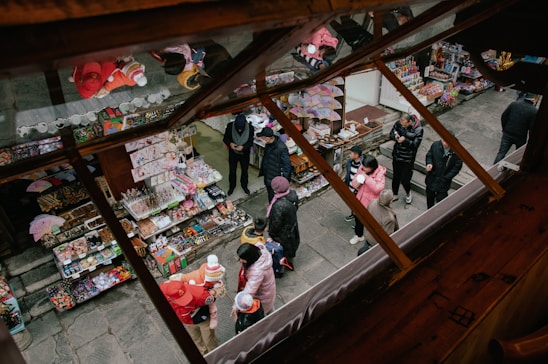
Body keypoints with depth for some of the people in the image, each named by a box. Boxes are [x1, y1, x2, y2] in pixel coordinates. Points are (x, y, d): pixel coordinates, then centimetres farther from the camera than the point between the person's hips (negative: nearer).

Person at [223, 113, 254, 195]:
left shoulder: (250, 128, -23)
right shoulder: (230, 126, -22)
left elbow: (250, 142, -14)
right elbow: (225, 138, -9)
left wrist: (243, 147, -32)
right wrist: (230, 143, -31)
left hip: (245, 154, 0)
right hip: (233, 153, 0)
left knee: (245, 170, 20)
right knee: (232, 171, 17)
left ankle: (244, 185, 46)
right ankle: (232, 186, 42)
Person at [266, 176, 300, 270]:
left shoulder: (279, 206, -41)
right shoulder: (292, 194, -19)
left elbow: (276, 223, -27)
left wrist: (271, 233, -8)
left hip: (282, 233, -7)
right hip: (292, 227, 7)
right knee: (290, 245, 31)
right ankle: (290, 263, 56)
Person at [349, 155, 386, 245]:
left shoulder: (379, 174, -24)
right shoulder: (361, 168, -8)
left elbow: (378, 189, -35)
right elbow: (355, 179, 6)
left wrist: (367, 178, -36)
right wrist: (355, 183, -18)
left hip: (371, 202, -6)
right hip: (361, 199, 6)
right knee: (358, 218, 23)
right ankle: (359, 235, 49)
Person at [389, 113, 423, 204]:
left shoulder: (418, 129, -20)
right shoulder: (398, 123, -10)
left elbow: (415, 145, -20)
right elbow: (391, 134, 3)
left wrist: (405, 140, -36)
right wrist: (395, 136, -21)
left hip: (408, 159, -4)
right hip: (396, 156, 4)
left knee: (405, 180, 3)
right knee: (396, 177, 17)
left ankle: (408, 194, 36)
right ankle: (395, 195, 39)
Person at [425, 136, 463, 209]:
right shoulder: (435, 145, -15)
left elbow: (457, 166, -10)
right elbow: (429, 156, 3)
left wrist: (447, 177, -17)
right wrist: (429, 163, -19)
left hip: (444, 181, -3)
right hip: (432, 178, 3)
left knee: (441, 198, 2)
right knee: (430, 196, 22)